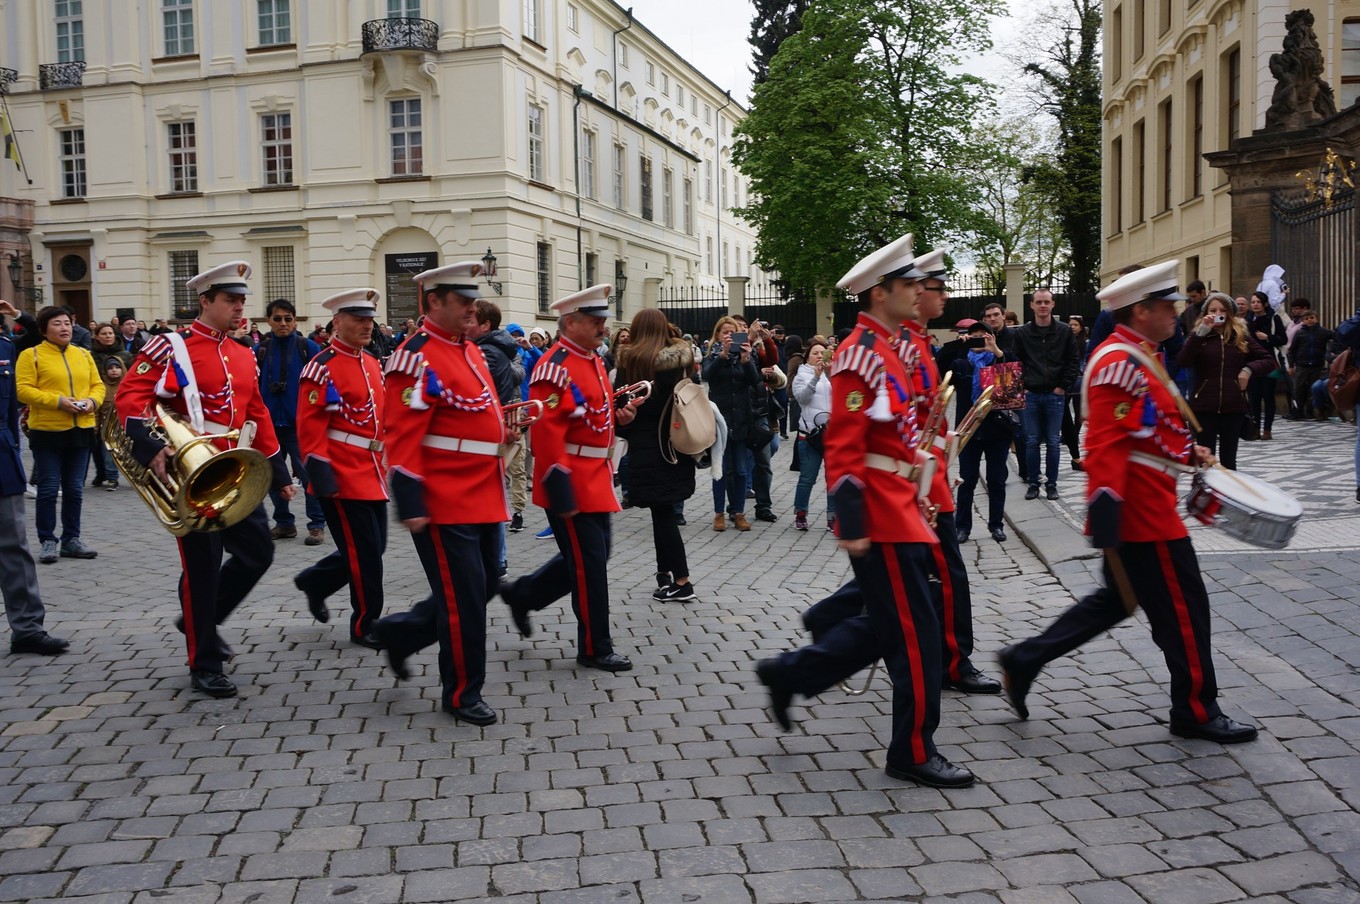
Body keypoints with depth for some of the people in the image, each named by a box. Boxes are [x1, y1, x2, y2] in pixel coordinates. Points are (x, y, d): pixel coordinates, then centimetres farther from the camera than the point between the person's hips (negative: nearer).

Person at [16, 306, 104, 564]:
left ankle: (71, 539, 17)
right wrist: (57, 401, -20)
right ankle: (47, 541, 8)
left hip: (81, 431, 4)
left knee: (75, 489, 8)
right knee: (48, 488, -2)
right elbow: (24, 390, -10)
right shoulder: (31, 355, -2)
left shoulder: (84, 355, 12)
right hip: (47, 431, -4)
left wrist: (93, 401, -9)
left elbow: (98, 385, 13)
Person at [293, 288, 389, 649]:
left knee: (373, 548, 13)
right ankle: (366, 624, 10)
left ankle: (314, 582, 34)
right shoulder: (322, 367, -13)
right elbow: (310, 427, -16)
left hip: (371, 474, 8)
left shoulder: (373, 364, 12)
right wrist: (321, 477, -20)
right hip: (343, 476, -8)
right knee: (365, 552, -3)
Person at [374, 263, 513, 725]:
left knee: (483, 587, 16)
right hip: (446, 504, -9)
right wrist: (410, 505, -22)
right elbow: (402, 437, -20)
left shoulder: (470, 351, 14)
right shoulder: (419, 356, -15)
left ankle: (400, 633, 33)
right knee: (463, 598, -1)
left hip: (483, 499, 9)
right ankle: (462, 694, 14)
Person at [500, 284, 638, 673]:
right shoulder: (556, 366, -19)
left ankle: (522, 593, 32)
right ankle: (595, 648, 12)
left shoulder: (593, 361, 12)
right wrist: (561, 495, -24)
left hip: (596, 480, 10)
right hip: (571, 483, -10)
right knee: (589, 563, -1)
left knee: (592, 555, 17)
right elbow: (546, 434, -23)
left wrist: (619, 415, 2)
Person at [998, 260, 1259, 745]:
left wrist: (1190, 452, 11)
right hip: (1143, 510, -11)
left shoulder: (1135, 358, 14)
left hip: (1147, 506, 11)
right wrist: (1104, 519, -27)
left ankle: (1023, 660, 19)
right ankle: (1197, 711, 17)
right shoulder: (1120, 364, -20)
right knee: (1183, 607, 2)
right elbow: (1105, 446, -25)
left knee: (1118, 599, 18)